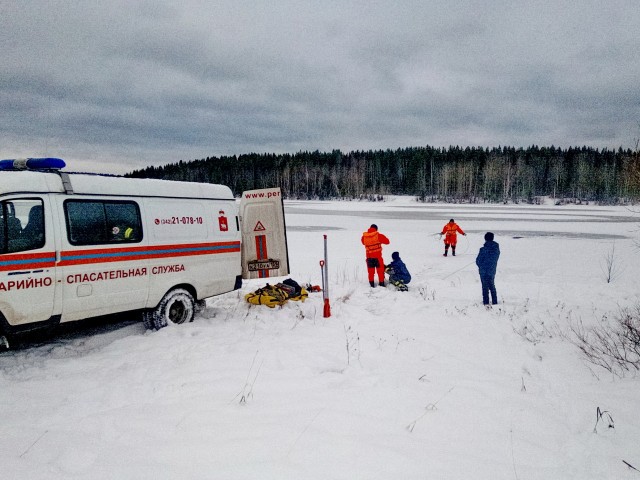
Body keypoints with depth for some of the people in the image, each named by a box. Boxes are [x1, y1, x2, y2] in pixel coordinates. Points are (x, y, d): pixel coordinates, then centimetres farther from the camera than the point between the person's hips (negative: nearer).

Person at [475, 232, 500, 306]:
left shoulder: (483, 249, -20)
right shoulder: (497, 249, -3)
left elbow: (478, 260, -11)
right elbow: (496, 259, 6)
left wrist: (480, 266, 9)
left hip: (484, 271, -5)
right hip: (492, 271, 5)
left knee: (485, 286, 5)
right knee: (492, 286, 18)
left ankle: (486, 301, 8)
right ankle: (494, 301, 21)